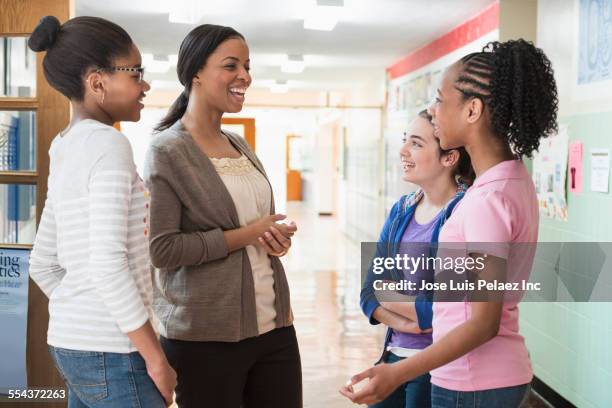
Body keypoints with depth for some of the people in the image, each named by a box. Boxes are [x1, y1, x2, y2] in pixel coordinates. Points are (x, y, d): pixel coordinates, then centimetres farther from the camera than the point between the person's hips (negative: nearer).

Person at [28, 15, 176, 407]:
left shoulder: (66, 150, 12)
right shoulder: (108, 144, -15)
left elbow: (43, 263, 16)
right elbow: (108, 265, -22)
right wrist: (156, 357, -16)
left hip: (71, 343, 9)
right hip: (108, 352, -9)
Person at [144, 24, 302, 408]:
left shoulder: (240, 145, 12)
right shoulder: (167, 151, -9)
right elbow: (162, 248, -16)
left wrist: (276, 237, 1)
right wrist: (246, 235, -14)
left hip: (274, 326, 7)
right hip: (206, 337, -6)